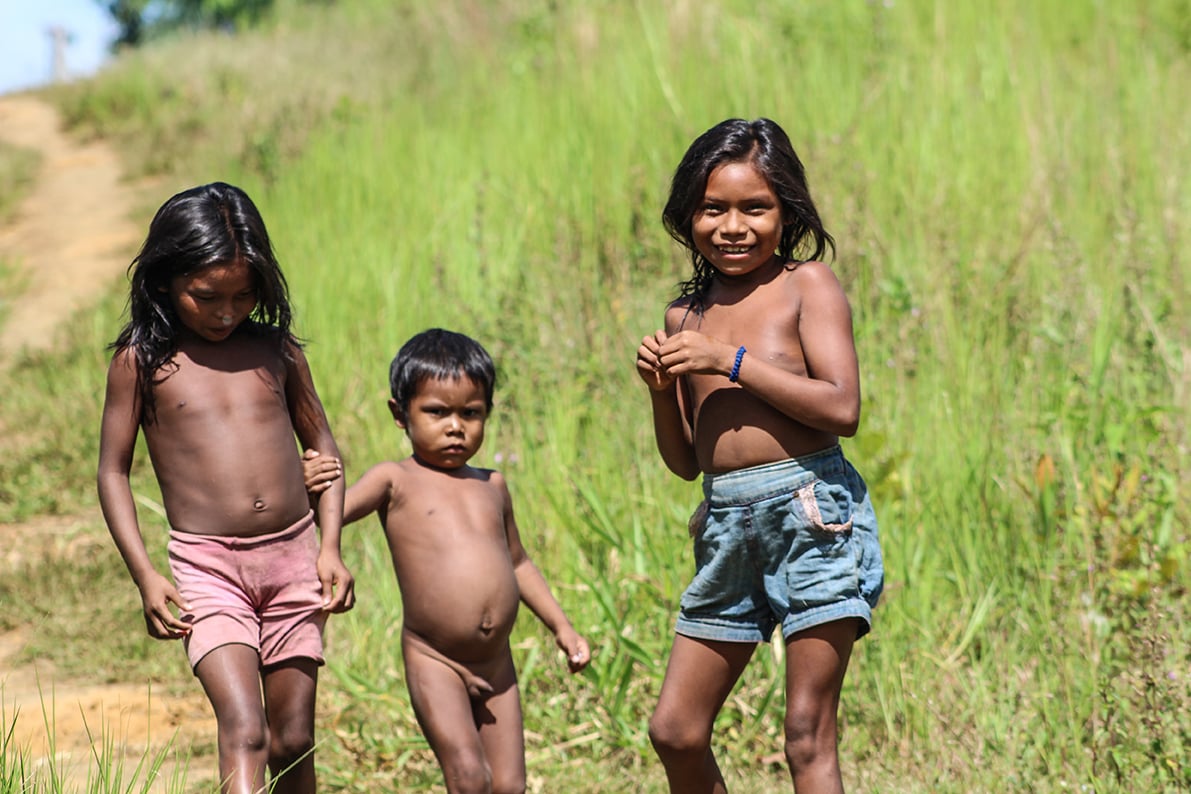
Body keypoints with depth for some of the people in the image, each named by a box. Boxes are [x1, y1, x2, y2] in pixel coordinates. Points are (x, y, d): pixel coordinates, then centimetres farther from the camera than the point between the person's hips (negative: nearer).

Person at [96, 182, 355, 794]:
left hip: (293, 557, 4)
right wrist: (144, 576, -7)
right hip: (207, 566, -3)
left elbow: (320, 443, 16)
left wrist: (331, 548, 5)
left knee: (293, 742, 7)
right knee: (245, 732, -19)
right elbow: (113, 472, 2)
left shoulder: (276, 349, 6)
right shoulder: (140, 361, -2)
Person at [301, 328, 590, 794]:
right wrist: (311, 487, -30)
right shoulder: (395, 481, 0)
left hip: (496, 664, 5)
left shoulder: (492, 486, 14)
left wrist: (561, 627, 24)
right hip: (433, 662, -5)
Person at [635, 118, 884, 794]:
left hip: (812, 510, -6)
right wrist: (662, 389, -1)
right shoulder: (686, 316, 14)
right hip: (728, 522, 6)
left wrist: (729, 360, -15)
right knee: (675, 731, 6)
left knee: (808, 738, -5)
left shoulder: (807, 283, -1)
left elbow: (842, 408, -14)